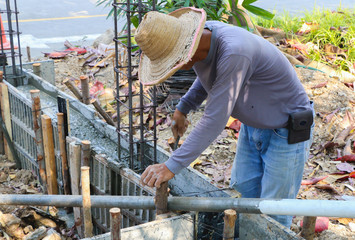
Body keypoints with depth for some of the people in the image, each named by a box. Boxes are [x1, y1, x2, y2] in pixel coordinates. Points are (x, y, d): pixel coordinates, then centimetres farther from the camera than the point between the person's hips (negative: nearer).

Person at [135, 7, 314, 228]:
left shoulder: (234, 52, -38)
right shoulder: (200, 38, -10)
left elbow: (215, 120, -37)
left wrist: (172, 166, -34)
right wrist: (182, 108, 6)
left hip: (287, 131, -8)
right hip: (253, 125, 8)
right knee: (245, 190, 16)